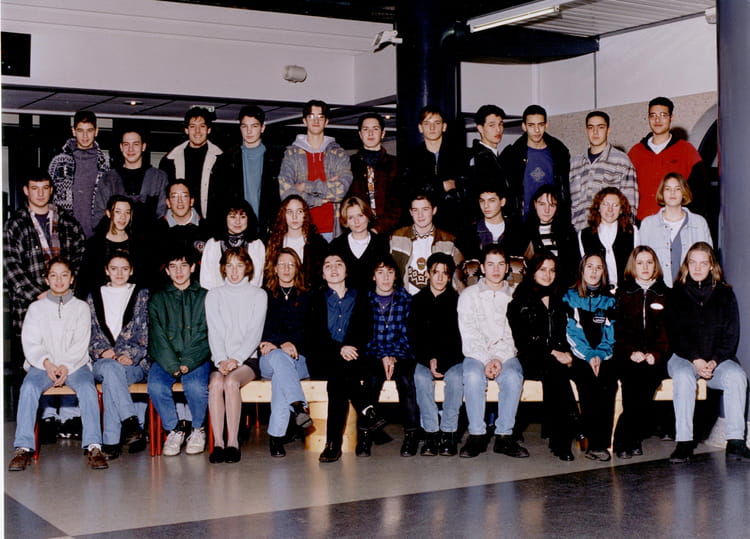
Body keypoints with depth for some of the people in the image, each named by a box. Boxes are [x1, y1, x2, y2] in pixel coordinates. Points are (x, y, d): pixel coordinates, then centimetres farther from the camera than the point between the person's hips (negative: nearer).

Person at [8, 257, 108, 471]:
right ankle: (23, 448, -33)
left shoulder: (81, 307, 12)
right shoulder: (36, 308, 13)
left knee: (87, 387, -32)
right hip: (42, 365, 1)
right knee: (29, 387, -31)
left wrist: (66, 366, -16)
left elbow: (81, 344, 1)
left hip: (75, 364, 0)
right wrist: (47, 363, -16)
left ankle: (94, 447, -36)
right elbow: (30, 343, 3)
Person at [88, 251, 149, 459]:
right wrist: (103, 351, -7)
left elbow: (145, 332, 6)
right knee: (110, 369, -37)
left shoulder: (142, 295, 15)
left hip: (134, 363, -1)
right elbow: (90, 333, 13)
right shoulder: (94, 297, 19)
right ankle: (131, 424, -43)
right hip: (102, 361, 1)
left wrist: (132, 355, -10)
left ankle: (111, 441, -36)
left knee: (110, 379, -35)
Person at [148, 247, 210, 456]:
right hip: (165, 359, 2)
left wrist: (188, 363, -15)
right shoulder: (158, 299, 14)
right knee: (156, 386, -29)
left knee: (196, 386, -32)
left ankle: (198, 429, -3)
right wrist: (172, 365, -15)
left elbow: (207, 336, 0)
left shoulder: (205, 297, 10)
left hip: (196, 359, -1)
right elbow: (157, 337, 2)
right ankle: (174, 428, -4)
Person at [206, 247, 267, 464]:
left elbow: (254, 332, -1)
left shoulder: (258, 295, 9)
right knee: (216, 382, -31)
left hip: (248, 359, -1)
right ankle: (218, 443, -31)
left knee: (231, 381, -32)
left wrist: (236, 359, -15)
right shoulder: (214, 295, 14)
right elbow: (214, 332, 4)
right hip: (220, 359, 2)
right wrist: (221, 360, -13)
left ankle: (233, 442, -29)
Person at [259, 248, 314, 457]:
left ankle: (276, 435, -43)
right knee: (280, 358, -38)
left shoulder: (307, 297, 18)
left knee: (280, 375, -35)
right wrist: (282, 343, -16)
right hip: (269, 358, 0)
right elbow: (263, 329, 5)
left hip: (300, 358, 0)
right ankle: (299, 406, -54)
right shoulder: (265, 296, 18)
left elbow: (308, 331, 5)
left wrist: (275, 343, -10)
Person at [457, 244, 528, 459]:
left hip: (506, 355, 1)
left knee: (513, 376, -33)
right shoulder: (469, 295, 11)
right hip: (476, 354, -1)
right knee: (473, 375, -34)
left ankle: (504, 435, -25)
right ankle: (477, 435, -26)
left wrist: (499, 359, -14)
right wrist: (486, 360, -15)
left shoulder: (515, 297, 14)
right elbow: (469, 335, 0)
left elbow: (514, 335, 4)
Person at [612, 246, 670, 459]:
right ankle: (632, 439, -23)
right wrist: (631, 352, -11)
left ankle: (625, 439, -20)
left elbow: (668, 329, 7)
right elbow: (618, 328, 6)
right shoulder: (623, 293, 15)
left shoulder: (666, 294, 16)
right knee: (632, 377, -32)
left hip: (656, 358, 0)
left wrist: (656, 354, -11)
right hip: (627, 356, 0)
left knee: (647, 377, -31)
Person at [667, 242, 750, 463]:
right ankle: (684, 442, -34)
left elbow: (731, 334, 5)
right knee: (683, 376, -35)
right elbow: (674, 335, 0)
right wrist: (695, 360, -15)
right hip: (683, 356, -1)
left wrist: (714, 361, -11)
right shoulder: (676, 293, 7)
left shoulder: (725, 294, 11)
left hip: (718, 359, 2)